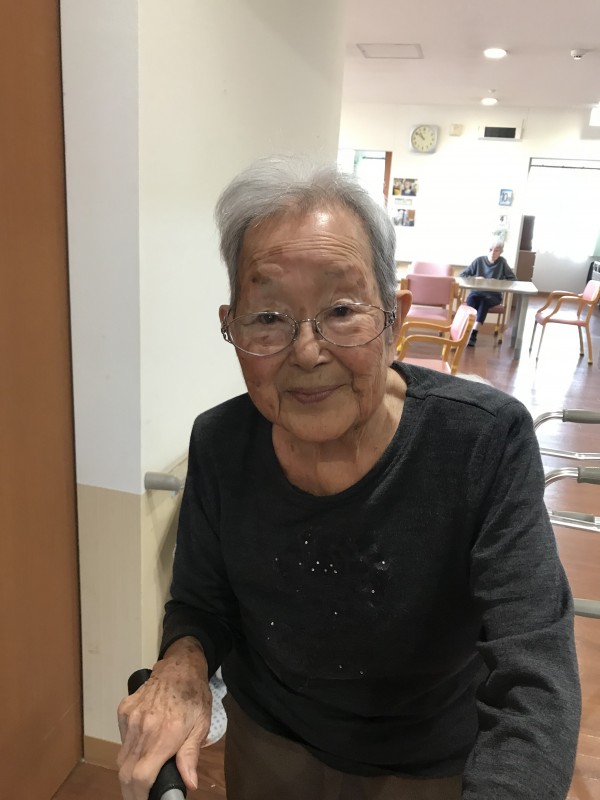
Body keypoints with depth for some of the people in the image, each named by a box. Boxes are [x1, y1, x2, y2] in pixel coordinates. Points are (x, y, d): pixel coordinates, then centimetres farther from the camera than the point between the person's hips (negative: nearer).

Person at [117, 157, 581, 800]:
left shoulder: (486, 442, -29)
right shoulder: (220, 445, -20)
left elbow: (533, 687, -31)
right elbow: (201, 603, -6)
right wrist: (184, 663, -28)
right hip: (265, 743, 2)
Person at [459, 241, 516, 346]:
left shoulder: (502, 262, 1)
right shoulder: (479, 260, 2)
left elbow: (513, 279, 3)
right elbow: (462, 275, 5)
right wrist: (475, 278, -13)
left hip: (494, 295, -1)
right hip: (477, 292, 1)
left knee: (485, 301, -36)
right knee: (471, 298, -35)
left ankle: (473, 334, -45)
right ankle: (468, 331, -45)